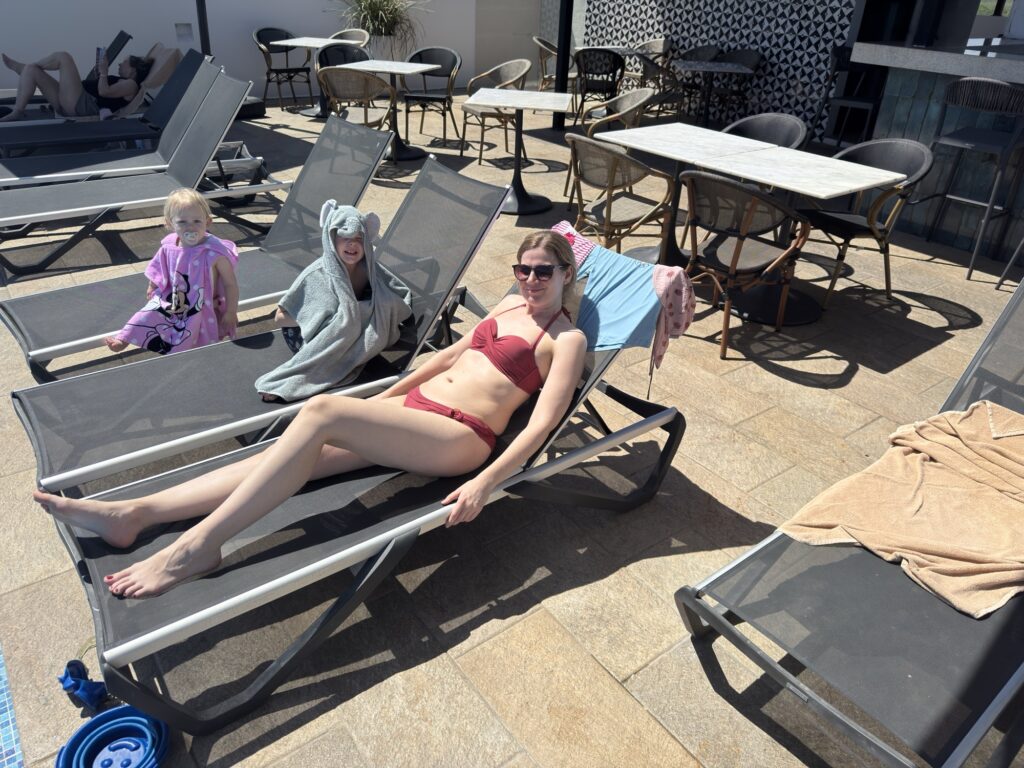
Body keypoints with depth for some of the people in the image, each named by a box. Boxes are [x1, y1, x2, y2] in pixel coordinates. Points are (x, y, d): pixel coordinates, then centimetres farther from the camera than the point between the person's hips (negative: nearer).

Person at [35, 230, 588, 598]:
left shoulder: (567, 339, -2)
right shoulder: (510, 304, 22)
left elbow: (542, 423, -14)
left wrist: (484, 484, -26)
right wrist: (381, 399, 26)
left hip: (459, 437, -7)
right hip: (413, 409, 7)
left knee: (320, 411, -28)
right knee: (293, 453, -11)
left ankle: (197, 545, -26)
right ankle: (132, 514, -12)